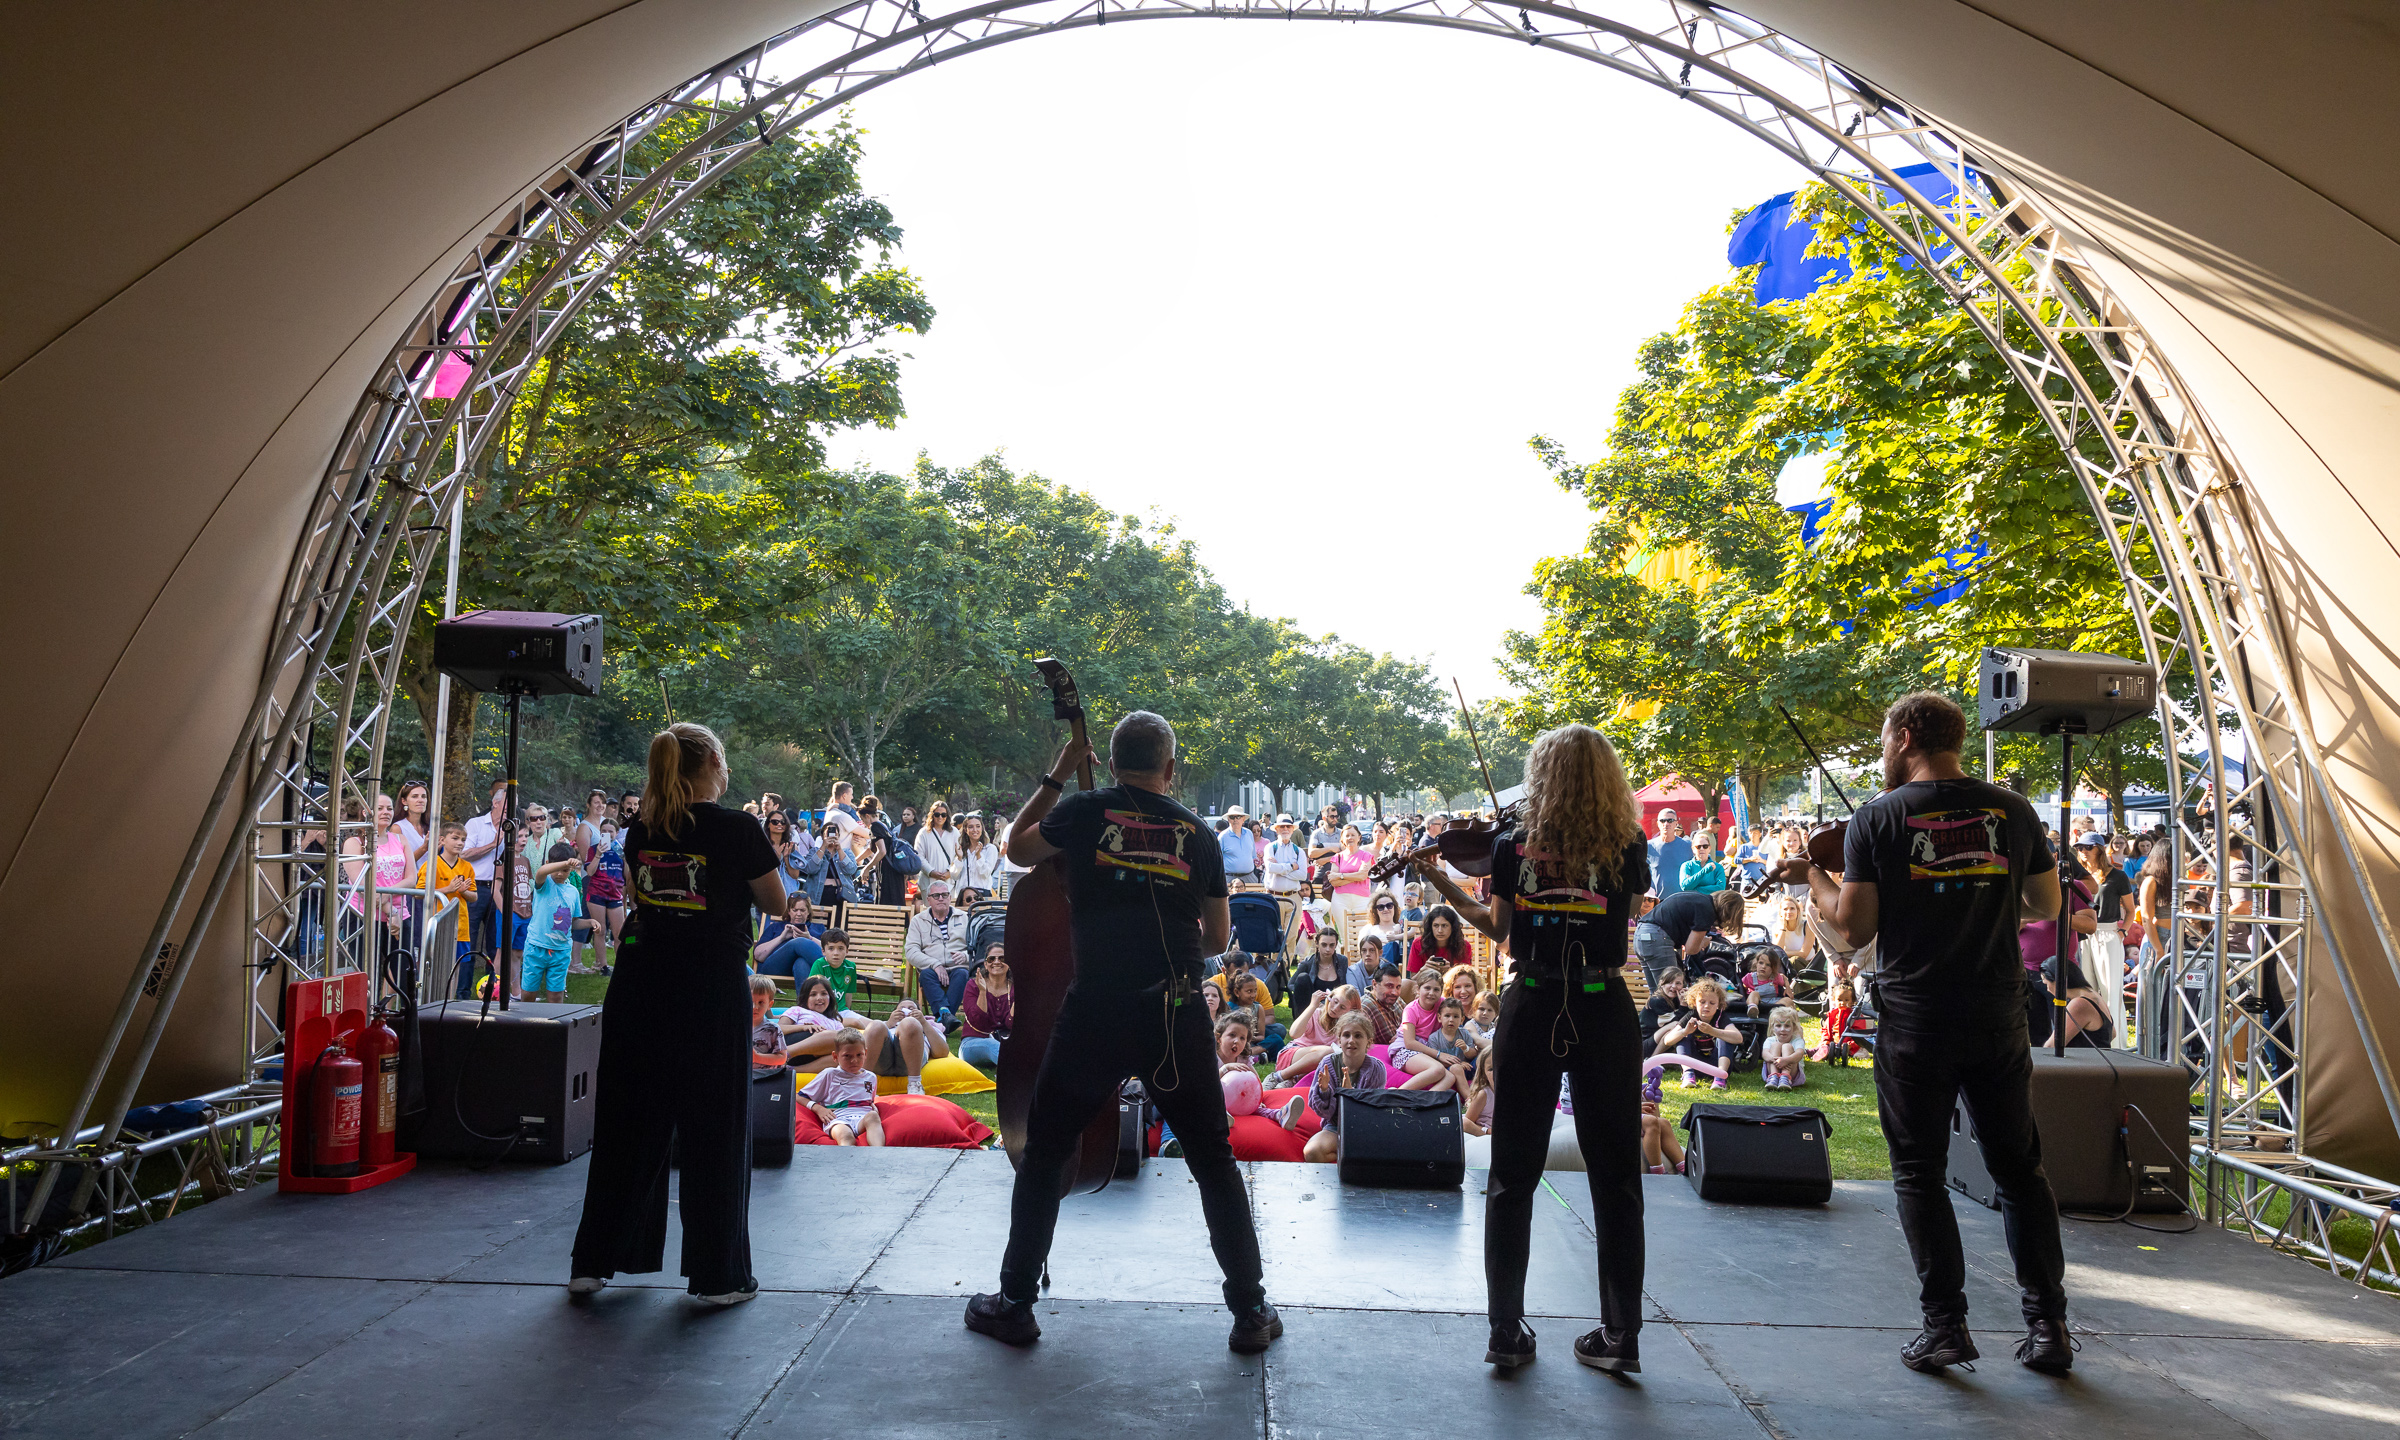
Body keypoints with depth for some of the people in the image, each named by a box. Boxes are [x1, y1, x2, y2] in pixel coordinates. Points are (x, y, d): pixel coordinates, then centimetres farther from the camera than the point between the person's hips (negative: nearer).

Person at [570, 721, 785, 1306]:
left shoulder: (643, 829, 3)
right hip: (712, 994, -5)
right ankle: (718, 1274, 12)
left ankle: (594, 1260, 24)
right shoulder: (737, 829, -12)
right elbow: (776, 904, -1)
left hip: (641, 988, 5)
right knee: (714, 1131, 5)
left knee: (627, 1124, 15)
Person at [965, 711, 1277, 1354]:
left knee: (1044, 1155, 15)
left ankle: (1015, 1303, 22)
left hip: (1094, 1013, -1)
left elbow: (1017, 847, 21)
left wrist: (1057, 774, 25)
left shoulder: (1083, 812, 1)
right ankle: (1251, 1312, 18)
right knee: (1214, 1161, 14)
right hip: (1177, 1016, 2)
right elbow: (1217, 938, 14)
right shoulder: (1197, 832, 7)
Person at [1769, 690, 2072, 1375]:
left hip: (1915, 1022, -3)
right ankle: (2048, 1326, 17)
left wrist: (1813, 875, 7)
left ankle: (1946, 1325, 8)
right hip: (1999, 1018, 3)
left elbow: (1855, 927, -10)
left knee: (1919, 1172, 8)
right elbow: (2047, 906, 10)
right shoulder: (2012, 811, 0)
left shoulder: (1877, 818, -8)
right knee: (2019, 1167, 15)